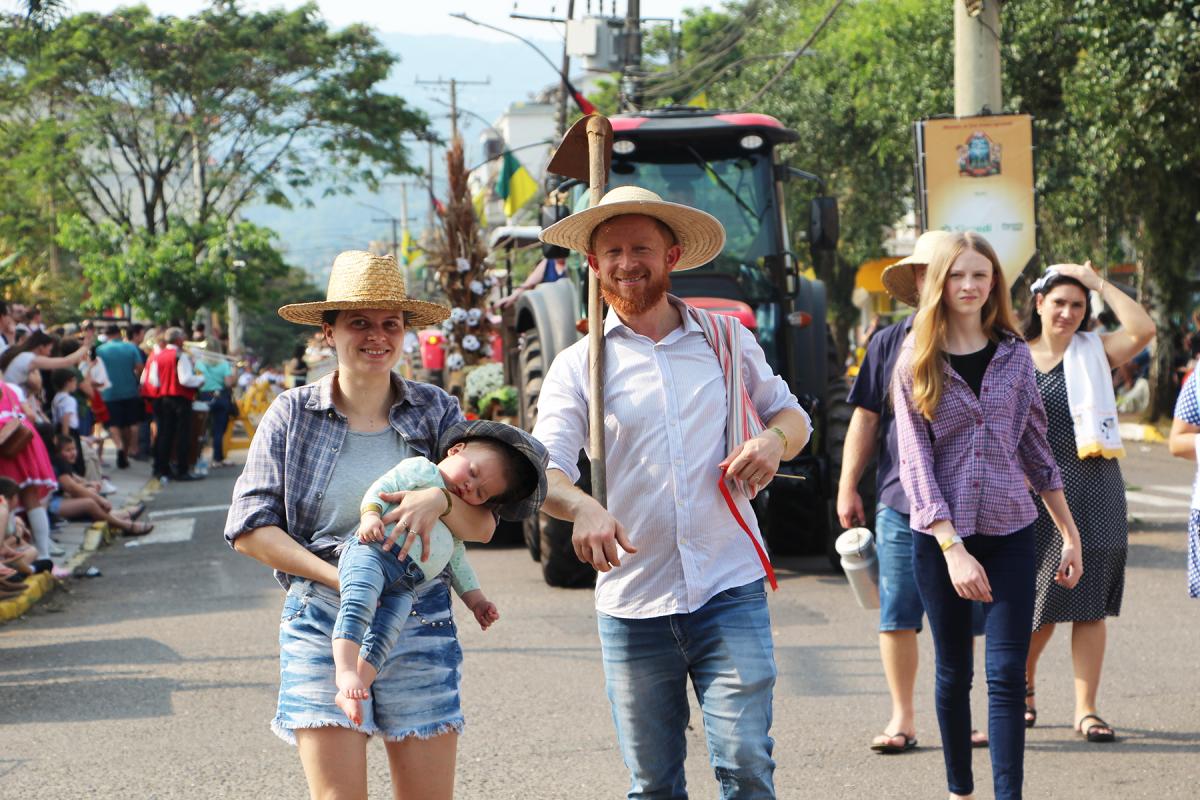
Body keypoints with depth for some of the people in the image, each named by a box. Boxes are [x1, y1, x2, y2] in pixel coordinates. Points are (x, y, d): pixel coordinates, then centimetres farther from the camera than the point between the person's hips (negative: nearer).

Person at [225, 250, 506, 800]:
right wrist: (337, 576, -13)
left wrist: (441, 497, -20)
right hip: (321, 626, -1)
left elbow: (482, 526, 3)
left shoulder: (436, 412, 6)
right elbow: (249, 527, -2)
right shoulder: (292, 415, 3)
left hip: (419, 626, 1)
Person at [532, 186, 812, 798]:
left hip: (730, 592, 0)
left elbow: (791, 414, 19)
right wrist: (582, 507, -32)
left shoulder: (725, 339, 10)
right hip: (632, 604, 0)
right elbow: (544, 469, -8)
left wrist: (774, 439, -7)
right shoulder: (577, 367, 4)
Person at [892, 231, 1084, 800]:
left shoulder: (1014, 356, 5)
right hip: (939, 535, -1)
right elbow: (915, 461, -7)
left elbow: (1037, 449, 12)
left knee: (1007, 674, -7)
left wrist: (1070, 532, 11)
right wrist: (952, 548, -16)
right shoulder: (916, 361, -1)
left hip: (1009, 531, 1)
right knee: (953, 672, 9)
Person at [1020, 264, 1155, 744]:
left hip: (1093, 492, 0)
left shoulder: (1095, 353, 4)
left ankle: (1085, 709, 3)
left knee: (1089, 605, -1)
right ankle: (1024, 684, 32)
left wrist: (1098, 281, -9)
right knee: (1039, 604, 7)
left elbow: (1143, 329, -15)